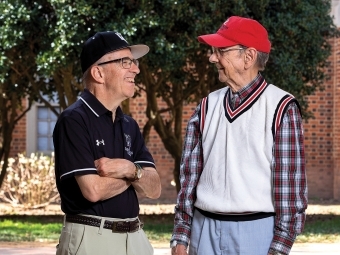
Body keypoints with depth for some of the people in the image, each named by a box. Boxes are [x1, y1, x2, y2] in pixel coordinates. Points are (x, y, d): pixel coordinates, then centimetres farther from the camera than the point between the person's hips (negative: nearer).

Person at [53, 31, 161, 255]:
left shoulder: (129, 125, 11)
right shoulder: (74, 120, -11)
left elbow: (154, 189, 4)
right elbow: (94, 190, -20)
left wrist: (131, 170, -16)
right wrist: (134, 174, -4)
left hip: (135, 237, 7)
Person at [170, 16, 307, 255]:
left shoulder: (281, 109, -6)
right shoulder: (207, 107, 8)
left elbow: (291, 184, -9)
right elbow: (189, 177, 8)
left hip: (257, 232, -4)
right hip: (205, 231, 4)